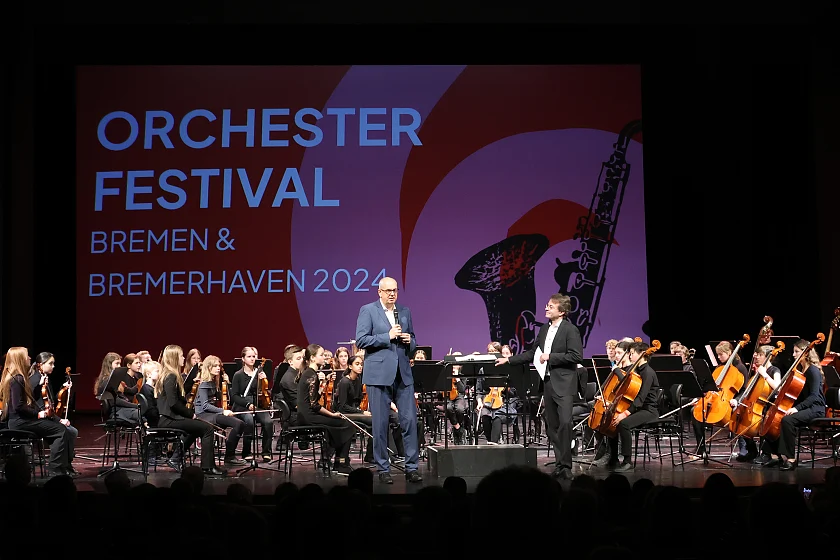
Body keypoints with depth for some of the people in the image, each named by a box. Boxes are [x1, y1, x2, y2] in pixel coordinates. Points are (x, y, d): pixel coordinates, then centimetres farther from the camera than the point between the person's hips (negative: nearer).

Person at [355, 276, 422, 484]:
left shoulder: (405, 311, 14)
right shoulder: (368, 311, 0)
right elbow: (360, 341, -9)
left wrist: (409, 341, -2)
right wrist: (388, 337, -15)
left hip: (403, 375, 4)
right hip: (378, 375, -4)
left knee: (410, 420, 0)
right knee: (380, 424, 0)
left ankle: (411, 468, 7)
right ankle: (383, 469, 10)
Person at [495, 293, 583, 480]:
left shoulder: (571, 330, -8)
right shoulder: (544, 329, 13)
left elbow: (576, 356, -17)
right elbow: (532, 354, 20)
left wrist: (550, 357, -17)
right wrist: (509, 360, 15)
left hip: (564, 384, -7)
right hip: (548, 383, 8)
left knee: (565, 422, -16)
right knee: (552, 426, 9)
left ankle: (565, 465, -10)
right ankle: (560, 463, 17)